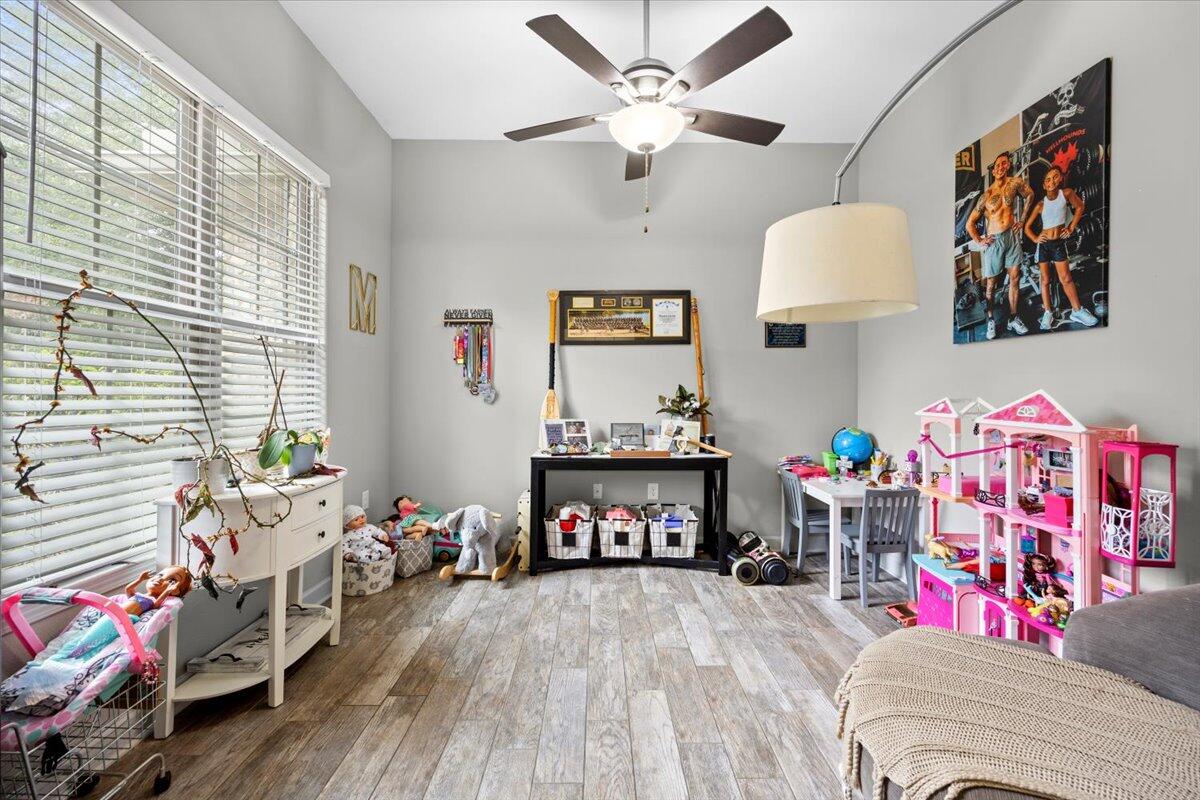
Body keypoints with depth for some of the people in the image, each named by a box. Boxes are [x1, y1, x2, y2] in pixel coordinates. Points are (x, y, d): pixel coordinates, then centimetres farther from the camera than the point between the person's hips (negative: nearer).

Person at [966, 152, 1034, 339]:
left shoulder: (1015, 183, 3)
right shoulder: (986, 196, 0)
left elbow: (1030, 195, 22)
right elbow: (970, 223, 3)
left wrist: (1022, 220, 16)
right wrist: (979, 241, -6)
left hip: (1013, 237, 2)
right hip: (994, 240, -2)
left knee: (1015, 279, 3)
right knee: (991, 284, -1)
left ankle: (1013, 319, 10)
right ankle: (991, 320, 9)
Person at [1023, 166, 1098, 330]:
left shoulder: (1066, 193, -3)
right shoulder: (1041, 204, -3)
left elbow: (1079, 208, 11)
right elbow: (1027, 226, 5)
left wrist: (1071, 228, 5)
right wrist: (1035, 239, -8)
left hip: (1059, 243, 0)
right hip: (1043, 244, 0)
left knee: (1066, 279, -2)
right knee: (1045, 280, 2)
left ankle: (1077, 311, 5)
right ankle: (1047, 312, 6)